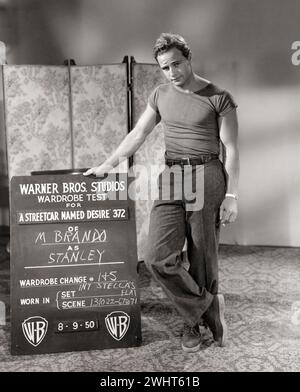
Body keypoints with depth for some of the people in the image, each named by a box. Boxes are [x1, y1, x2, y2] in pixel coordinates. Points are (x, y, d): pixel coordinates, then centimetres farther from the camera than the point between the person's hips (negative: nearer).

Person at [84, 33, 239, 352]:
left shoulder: (219, 97, -2)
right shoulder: (160, 95, 12)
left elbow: (231, 149, -3)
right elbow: (138, 133, 14)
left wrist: (231, 195, -8)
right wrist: (109, 163, 6)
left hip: (206, 177, -3)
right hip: (170, 178, 4)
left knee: (202, 259, 3)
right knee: (158, 256, -10)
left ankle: (195, 319, 25)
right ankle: (208, 306, 9)